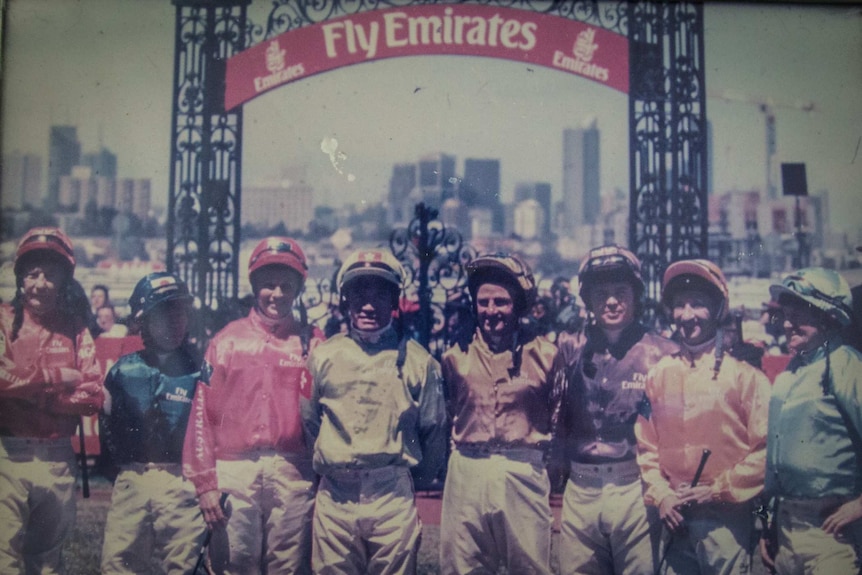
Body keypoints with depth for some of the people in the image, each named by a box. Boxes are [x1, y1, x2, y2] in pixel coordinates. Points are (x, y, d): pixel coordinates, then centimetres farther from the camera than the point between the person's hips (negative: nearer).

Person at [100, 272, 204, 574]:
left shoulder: (201, 370, -1)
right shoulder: (124, 369, 7)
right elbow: (107, 423, 16)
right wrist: (125, 465, 11)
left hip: (182, 484, -2)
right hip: (131, 483, 2)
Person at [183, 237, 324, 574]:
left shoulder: (312, 343, 7)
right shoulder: (227, 340, 7)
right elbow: (202, 411, 4)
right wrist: (204, 482, -2)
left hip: (293, 474, 0)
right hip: (233, 471, 0)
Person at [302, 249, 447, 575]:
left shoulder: (417, 360, 0)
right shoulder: (323, 356, 4)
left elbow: (433, 430, 7)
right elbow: (308, 421, 14)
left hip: (394, 498, -1)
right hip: (334, 497, 1)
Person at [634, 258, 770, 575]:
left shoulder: (745, 375, -4)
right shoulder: (659, 374, 6)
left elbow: (766, 450, -9)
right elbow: (645, 444, 8)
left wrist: (716, 490, -9)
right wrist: (661, 495, -3)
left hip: (727, 520, -3)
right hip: (674, 518, 3)